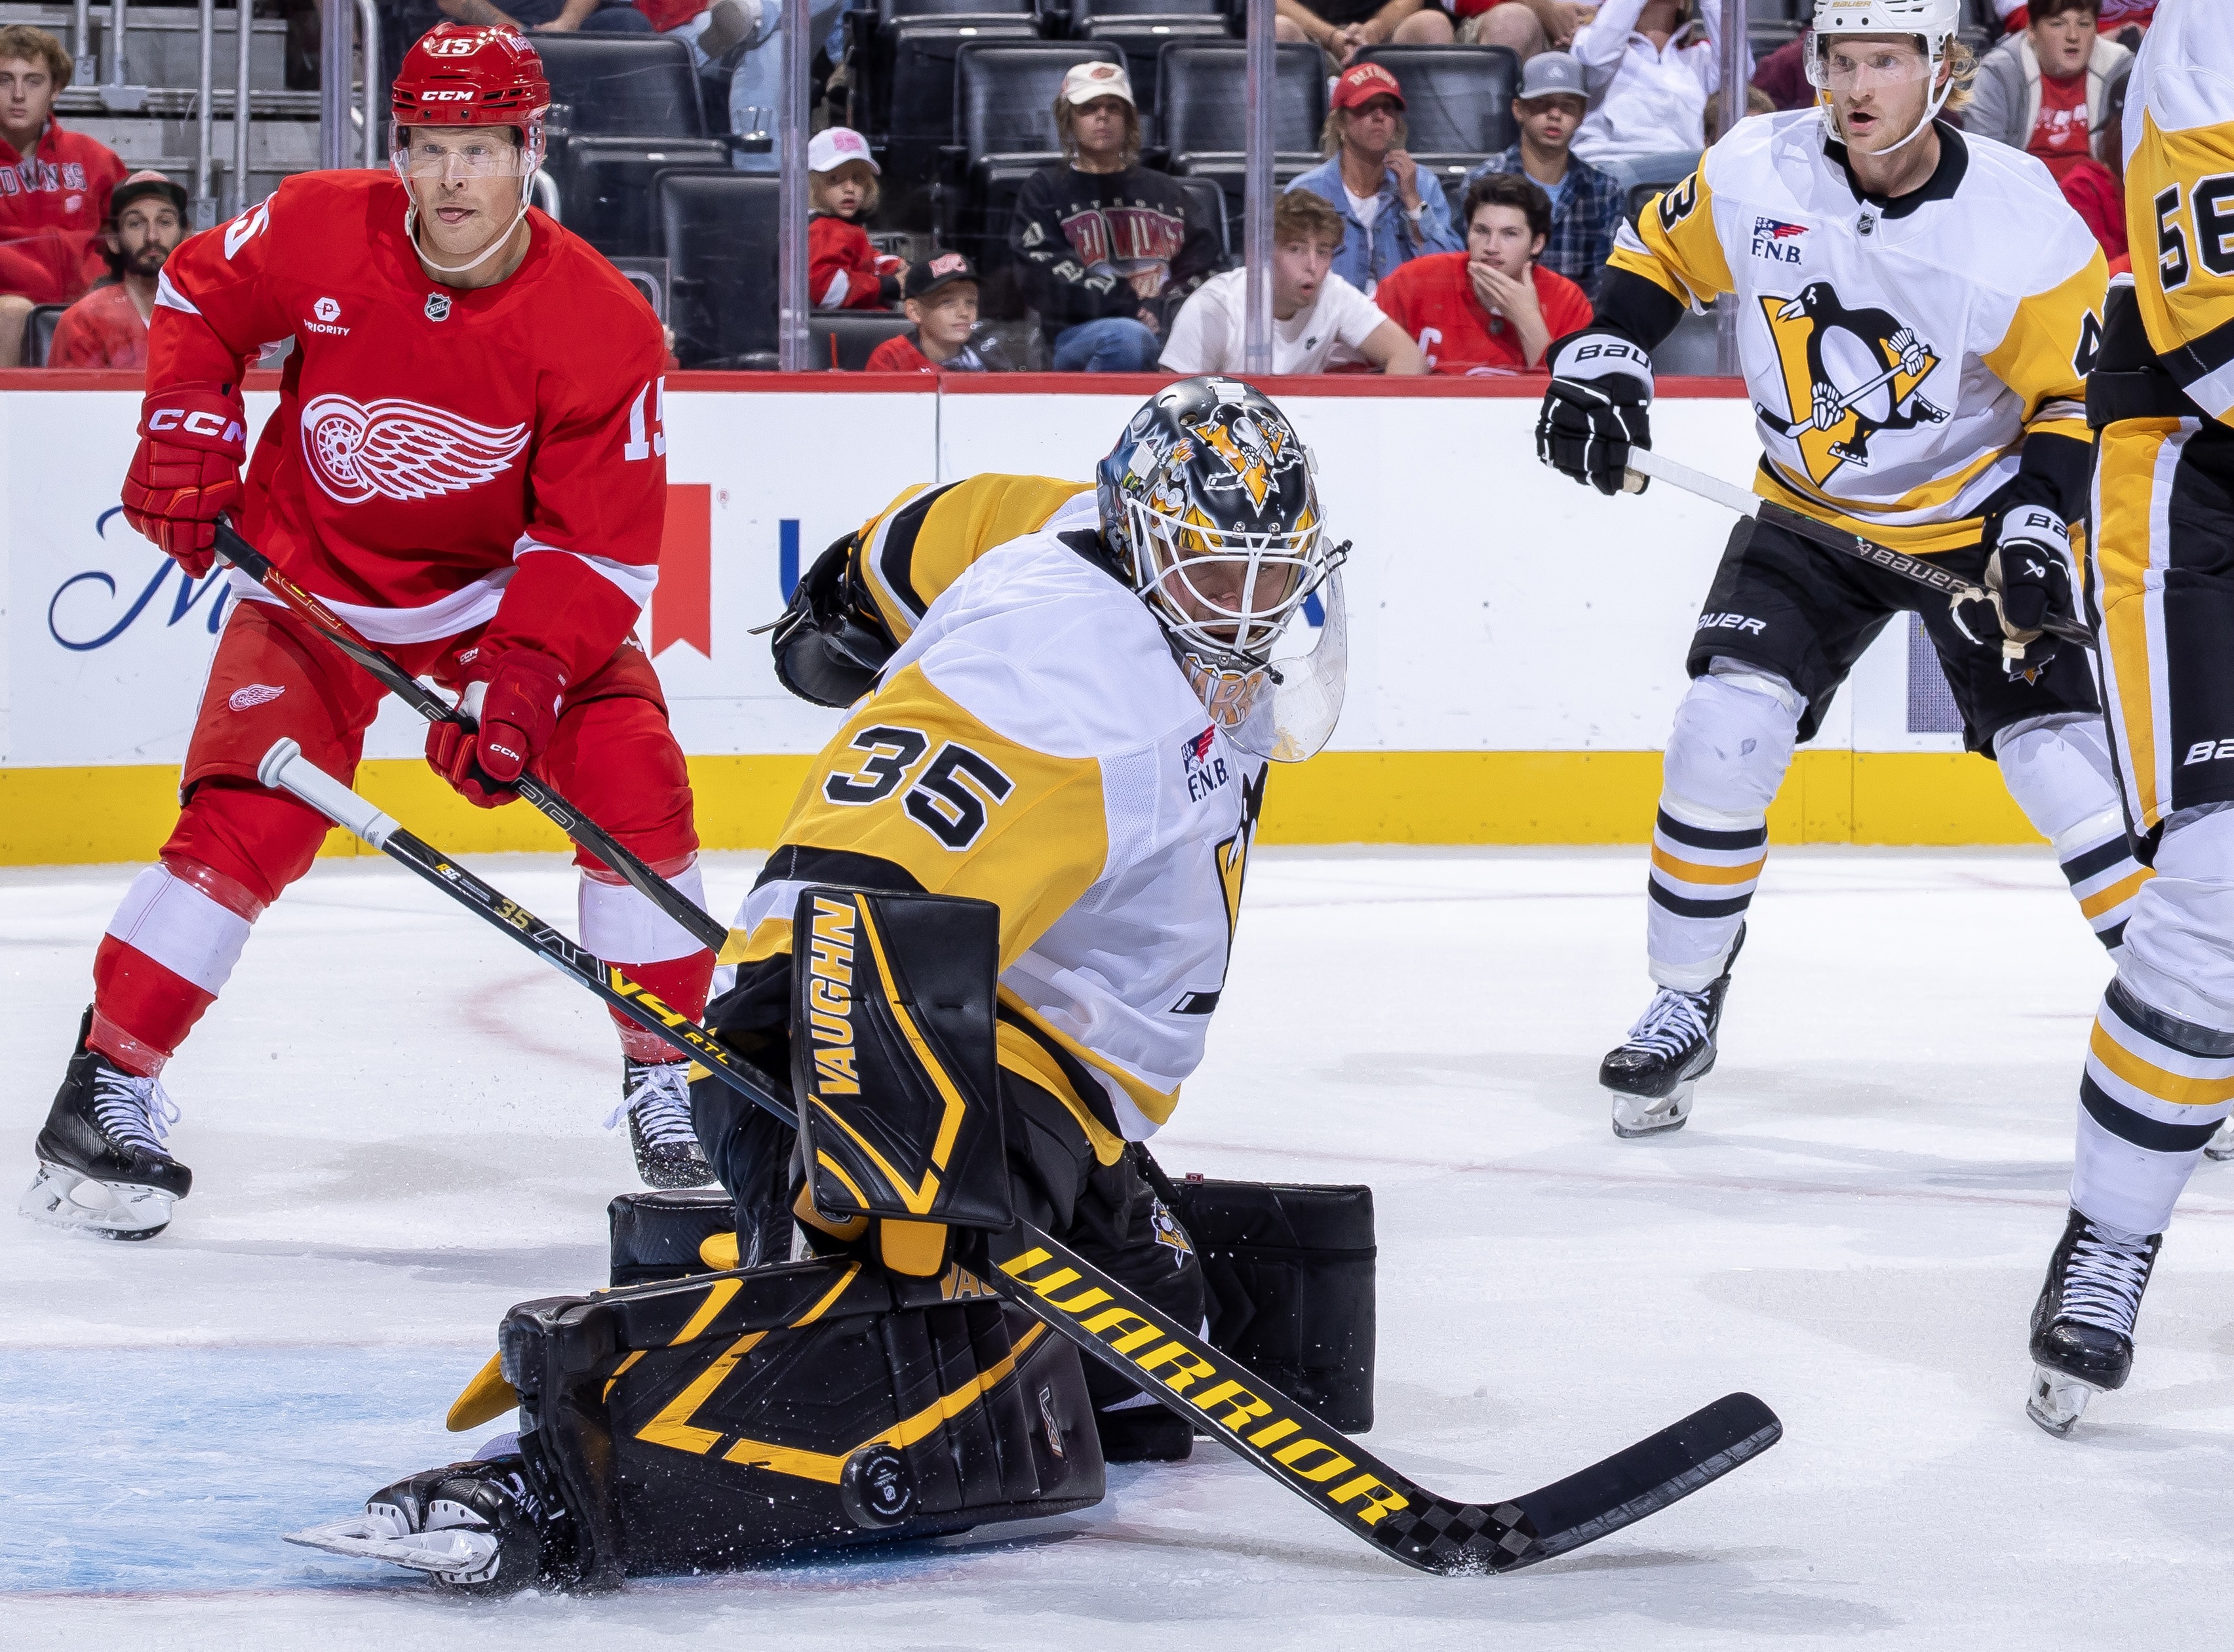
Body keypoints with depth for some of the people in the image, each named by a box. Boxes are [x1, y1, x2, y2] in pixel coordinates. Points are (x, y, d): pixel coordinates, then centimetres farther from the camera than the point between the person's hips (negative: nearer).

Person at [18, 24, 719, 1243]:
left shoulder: (602, 327, -22)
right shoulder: (317, 232, -19)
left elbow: (599, 547, -19)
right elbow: (197, 296, 3)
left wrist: (522, 676, -31)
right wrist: (188, 422, -11)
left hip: (503, 585, 1)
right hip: (312, 589, -1)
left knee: (633, 783, -14)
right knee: (244, 820, -18)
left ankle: (667, 1086, 2)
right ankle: (108, 1087, -6)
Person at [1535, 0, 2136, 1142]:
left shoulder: (2025, 226, -20)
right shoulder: (1754, 175, -14)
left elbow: (2076, 395, -12)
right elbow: (1658, 254, 6)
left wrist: (2038, 526, -24)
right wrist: (1602, 364, -8)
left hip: (1976, 519, -2)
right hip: (1811, 516, 2)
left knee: (2061, 761, -14)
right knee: (1724, 729, -14)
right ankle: (1683, 1009, 4)